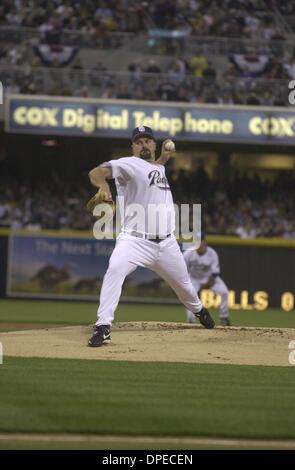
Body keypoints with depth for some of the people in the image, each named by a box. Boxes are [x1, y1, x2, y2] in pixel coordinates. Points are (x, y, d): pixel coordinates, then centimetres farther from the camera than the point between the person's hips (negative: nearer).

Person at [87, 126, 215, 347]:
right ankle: (103, 327, -33)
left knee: (184, 284, 20)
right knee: (115, 270, -33)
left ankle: (199, 310, 53)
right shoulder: (129, 164, -8)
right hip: (135, 240, -6)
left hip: (166, 243, 6)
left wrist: (164, 158, 24)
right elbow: (96, 172, -24)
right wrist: (103, 185, -45)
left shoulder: (159, 168, 15)